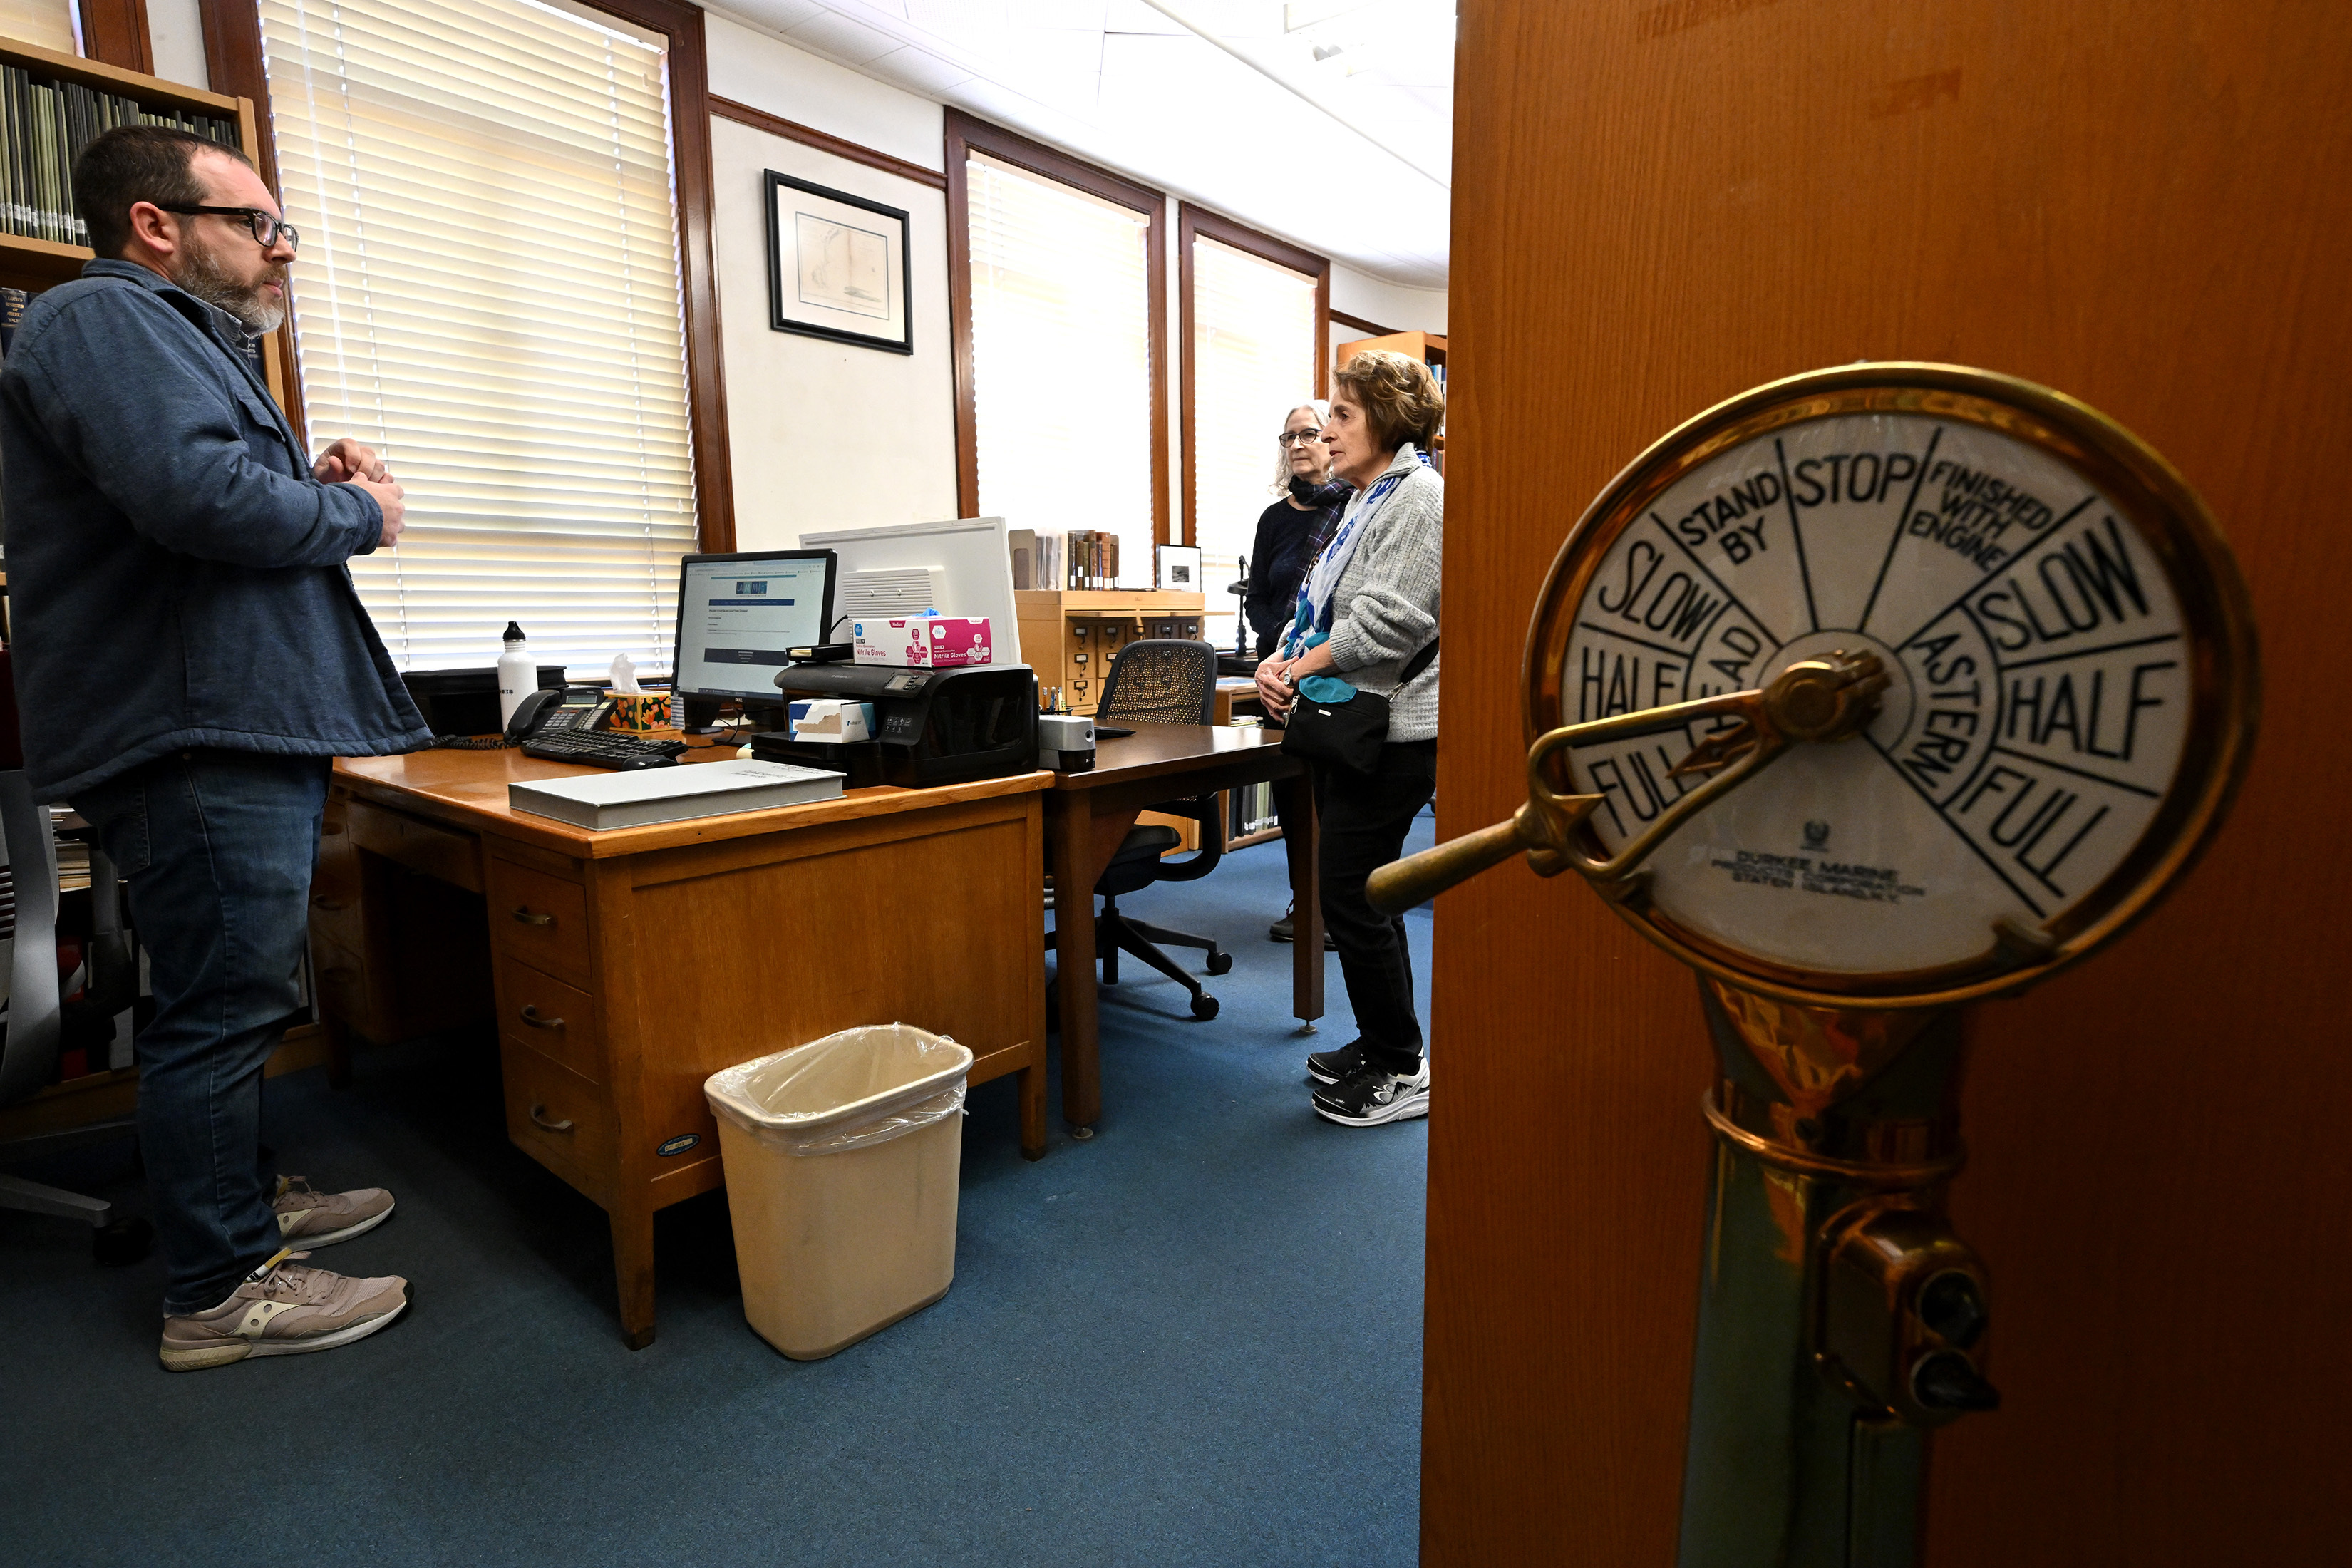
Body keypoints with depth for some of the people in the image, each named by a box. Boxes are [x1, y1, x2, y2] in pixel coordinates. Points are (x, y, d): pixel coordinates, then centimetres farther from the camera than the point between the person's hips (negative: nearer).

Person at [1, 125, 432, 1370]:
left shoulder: (175, 335, 25)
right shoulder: (106, 320, -10)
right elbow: (198, 493, -26)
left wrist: (314, 484, 9)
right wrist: (358, 514, -10)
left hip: (244, 728, 11)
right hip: (198, 739, -11)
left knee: (225, 998, 19)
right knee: (221, 1007, -4)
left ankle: (234, 1197, 35)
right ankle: (219, 1291, 8)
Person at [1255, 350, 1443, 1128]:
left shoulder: (1420, 495, -12)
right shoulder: (1365, 501, 20)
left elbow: (1387, 619, -22)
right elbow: (1317, 604, 19)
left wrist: (1301, 665, -11)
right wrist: (1282, 662, 0)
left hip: (1390, 734, -10)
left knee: (1350, 898, -6)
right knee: (1360, 895, 16)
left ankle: (1402, 1070, 10)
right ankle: (1379, 1044, 30)